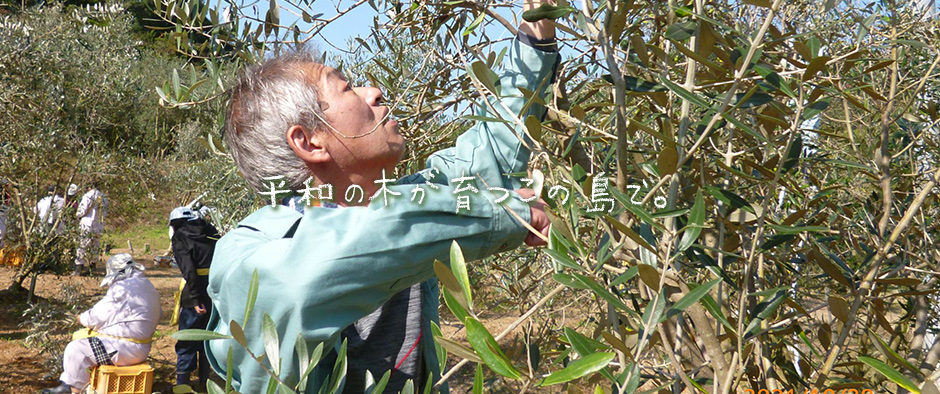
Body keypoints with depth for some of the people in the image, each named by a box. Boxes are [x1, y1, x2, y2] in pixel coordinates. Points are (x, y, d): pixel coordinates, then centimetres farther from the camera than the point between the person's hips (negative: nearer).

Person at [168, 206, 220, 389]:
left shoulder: (180, 238, -2)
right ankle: (206, 379, 25)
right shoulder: (212, 234, 14)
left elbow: (188, 269, -15)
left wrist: (195, 300, -17)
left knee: (187, 342, 8)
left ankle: (182, 382, 11)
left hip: (198, 293, -5)